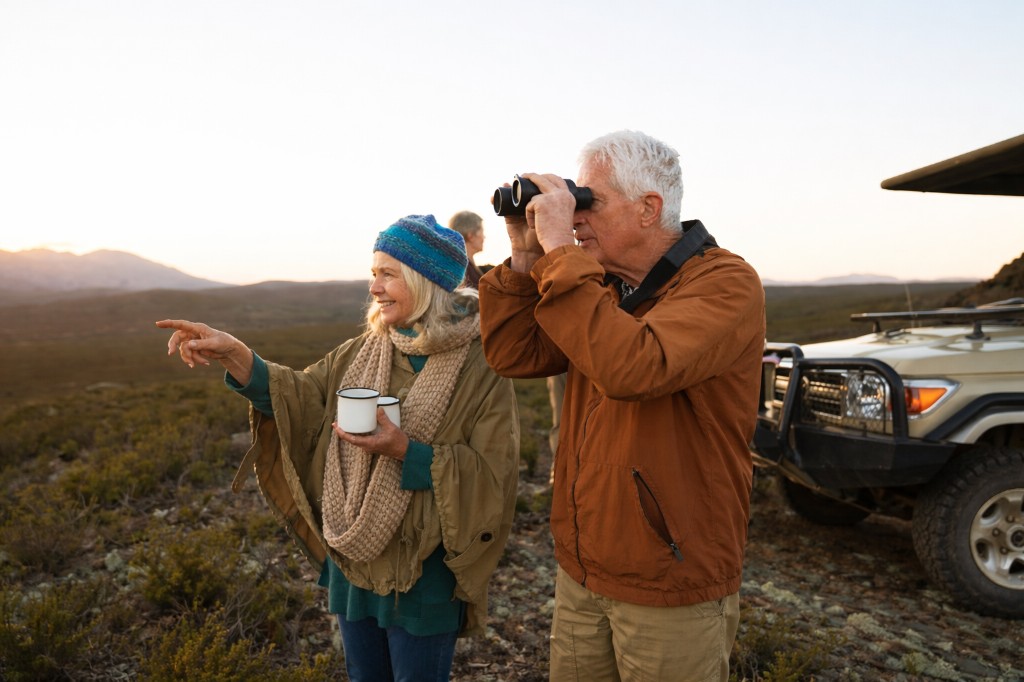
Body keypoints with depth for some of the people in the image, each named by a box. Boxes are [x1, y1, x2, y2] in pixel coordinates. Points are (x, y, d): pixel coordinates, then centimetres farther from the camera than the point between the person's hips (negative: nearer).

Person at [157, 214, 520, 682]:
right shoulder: (361, 352, 2)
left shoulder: (481, 370, -16)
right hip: (351, 560, 6)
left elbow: (492, 480, -18)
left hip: (422, 577, -5)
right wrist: (234, 354, -19)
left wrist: (406, 451, -27)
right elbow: (301, 398, -6)